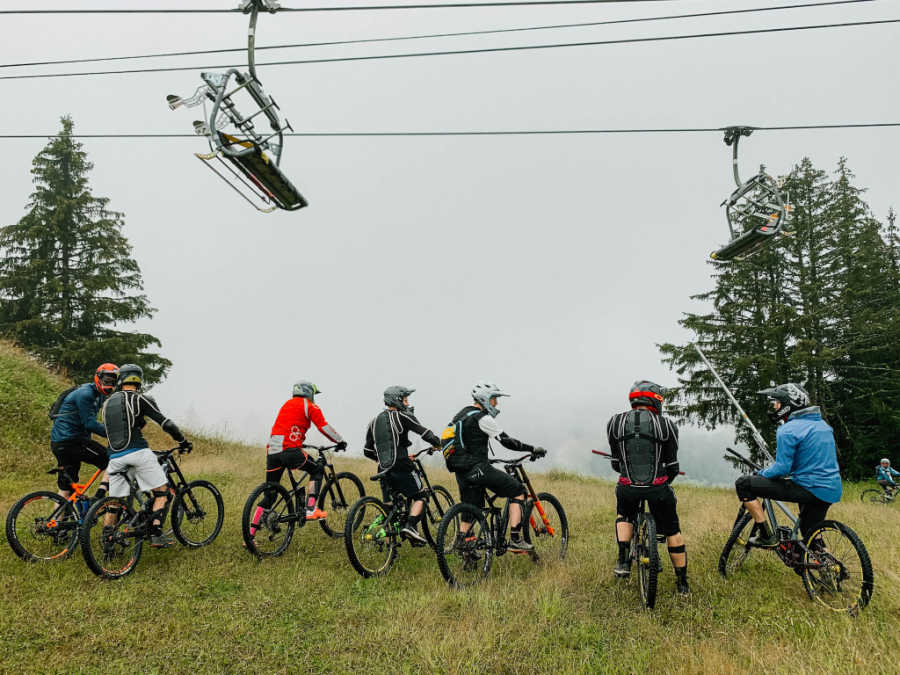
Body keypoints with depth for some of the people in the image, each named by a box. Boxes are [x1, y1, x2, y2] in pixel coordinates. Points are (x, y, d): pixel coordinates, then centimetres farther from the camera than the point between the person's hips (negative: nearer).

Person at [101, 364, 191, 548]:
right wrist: (183, 442, 7)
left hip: (115, 456, 6)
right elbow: (166, 424, -4)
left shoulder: (107, 403, 19)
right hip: (137, 452, -6)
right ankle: (156, 535, -8)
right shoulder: (140, 399, 0)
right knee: (162, 493, 2)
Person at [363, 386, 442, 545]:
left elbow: (367, 451, 17)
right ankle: (410, 526, -13)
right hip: (401, 466, -6)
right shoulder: (402, 416, -4)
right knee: (420, 496, 6)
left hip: (384, 470, 6)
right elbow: (424, 433, -10)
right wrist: (437, 443, 8)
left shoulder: (375, 421, 16)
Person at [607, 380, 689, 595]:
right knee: (672, 531, 22)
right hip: (657, 488, -1)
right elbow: (672, 467, 6)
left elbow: (616, 463, 10)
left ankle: (623, 561, 16)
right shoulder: (666, 425, 0)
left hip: (627, 488, 1)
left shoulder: (615, 422, 5)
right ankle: (682, 584, 32)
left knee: (624, 515, 33)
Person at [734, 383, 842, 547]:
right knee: (810, 538, 28)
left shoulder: (788, 430, -14)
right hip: (832, 492, 9)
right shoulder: (822, 424, 14)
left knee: (743, 484, -8)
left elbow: (782, 469, -18)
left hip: (809, 490, -9)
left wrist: (761, 474, 0)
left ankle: (766, 536, -5)